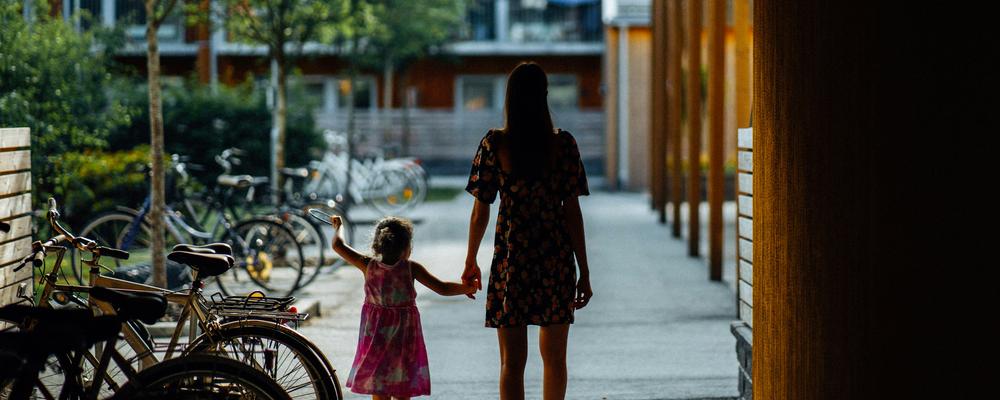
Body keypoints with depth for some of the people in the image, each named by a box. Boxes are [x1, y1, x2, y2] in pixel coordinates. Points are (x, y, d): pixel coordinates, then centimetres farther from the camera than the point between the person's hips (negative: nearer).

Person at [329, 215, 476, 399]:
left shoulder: (369, 266, -6)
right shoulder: (411, 268, -11)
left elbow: (338, 245, 1)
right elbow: (442, 288, -12)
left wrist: (338, 226, 19)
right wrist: (468, 288, 1)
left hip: (375, 338, 2)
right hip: (404, 339, -2)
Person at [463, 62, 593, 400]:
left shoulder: (494, 144, -5)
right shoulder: (563, 144, -4)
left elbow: (480, 211, -2)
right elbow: (572, 211, -3)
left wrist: (471, 261, 12)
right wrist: (584, 272, 3)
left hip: (511, 258, -1)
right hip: (557, 260, 1)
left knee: (512, 362, 3)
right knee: (554, 357, 16)